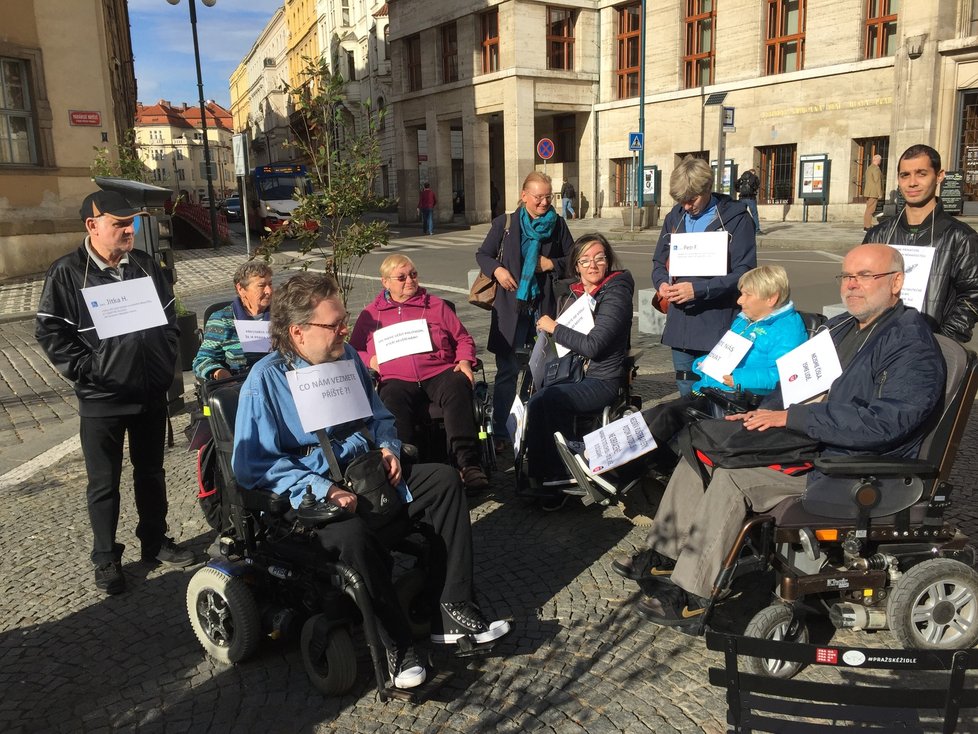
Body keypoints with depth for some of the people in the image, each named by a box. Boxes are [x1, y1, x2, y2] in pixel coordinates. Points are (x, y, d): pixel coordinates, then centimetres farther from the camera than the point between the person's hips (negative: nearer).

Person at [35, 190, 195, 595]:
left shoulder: (145, 265, 5)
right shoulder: (66, 273, -9)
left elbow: (169, 316, 13)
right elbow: (50, 332, -9)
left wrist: (166, 362, 4)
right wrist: (87, 371, -15)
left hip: (151, 394, 4)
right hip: (101, 399, -4)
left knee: (151, 472, 17)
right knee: (104, 483, 7)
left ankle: (155, 541, 34)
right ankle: (106, 559, 23)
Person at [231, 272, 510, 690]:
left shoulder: (347, 357, 9)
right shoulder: (264, 381, -10)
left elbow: (379, 416, 22)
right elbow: (254, 464, -14)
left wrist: (387, 447, -1)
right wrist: (324, 490, -23)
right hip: (309, 494, -6)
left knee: (444, 479, -12)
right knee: (353, 534, -37)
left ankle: (452, 611, -11)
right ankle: (394, 646, -15)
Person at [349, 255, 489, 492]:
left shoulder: (436, 305, 23)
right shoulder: (370, 314, 23)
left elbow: (463, 339, 23)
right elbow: (354, 352, 25)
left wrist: (464, 362, 3)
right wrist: (370, 360, 3)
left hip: (439, 373, 0)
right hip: (397, 380, 0)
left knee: (458, 388, -35)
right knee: (392, 404, -36)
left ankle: (467, 463, -42)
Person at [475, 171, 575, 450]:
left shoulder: (557, 225, 5)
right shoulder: (505, 223, 1)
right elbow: (482, 254, 9)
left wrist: (552, 264, -6)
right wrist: (496, 269, -11)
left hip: (544, 304, 2)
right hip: (511, 305, -1)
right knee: (507, 369, 2)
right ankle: (498, 430, 11)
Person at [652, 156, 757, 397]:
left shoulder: (736, 218, -6)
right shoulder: (674, 217, 11)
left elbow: (743, 273, -12)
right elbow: (659, 262, 19)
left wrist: (698, 289, -22)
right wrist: (662, 283, -4)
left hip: (717, 326, -5)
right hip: (679, 324, 5)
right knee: (686, 395, 15)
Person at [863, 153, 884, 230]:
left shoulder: (869, 168, 15)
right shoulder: (876, 168, -13)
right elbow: (877, 181, -17)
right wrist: (880, 194, -15)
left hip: (868, 192, 9)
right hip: (874, 192, -9)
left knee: (868, 209, 12)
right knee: (870, 209, -9)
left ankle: (866, 226, 13)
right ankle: (868, 226, -11)